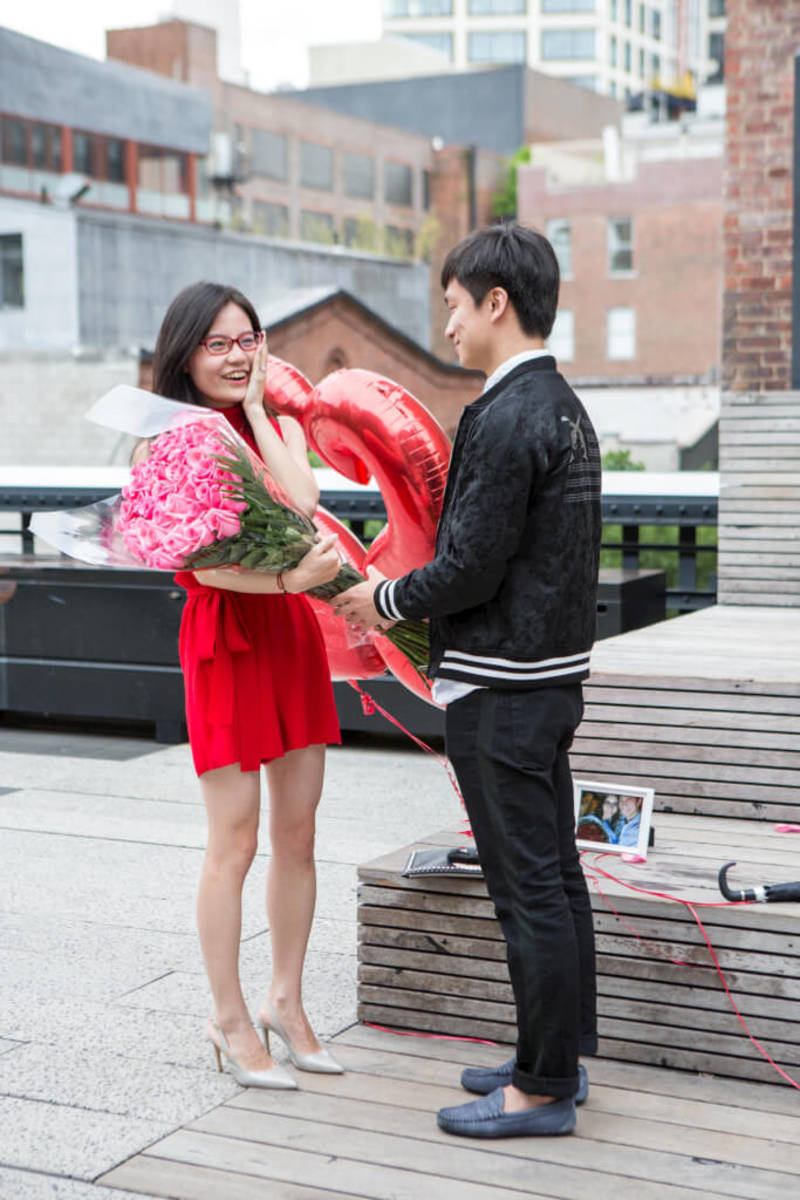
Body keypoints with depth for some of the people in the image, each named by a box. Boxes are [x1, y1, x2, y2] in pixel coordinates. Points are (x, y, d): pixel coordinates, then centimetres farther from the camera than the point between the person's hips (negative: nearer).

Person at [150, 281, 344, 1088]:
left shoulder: (281, 426, 10)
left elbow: (303, 505, -11)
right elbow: (202, 562, -16)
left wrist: (255, 412, -6)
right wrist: (287, 577, -32)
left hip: (292, 632, 6)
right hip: (225, 638, -5)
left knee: (297, 831, 10)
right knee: (235, 842, -1)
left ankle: (285, 1002, 24)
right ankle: (229, 1021, 13)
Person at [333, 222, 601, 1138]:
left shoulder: (505, 418, -19)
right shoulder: (564, 408, 12)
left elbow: (472, 570, -20)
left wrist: (385, 597, -3)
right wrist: (413, 599, 16)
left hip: (499, 691, -10)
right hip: (555, 674, 10)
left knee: (528, 889, -1)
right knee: (555, 876, 16)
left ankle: (544, 1089, 10)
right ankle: (559, 1056, 29)